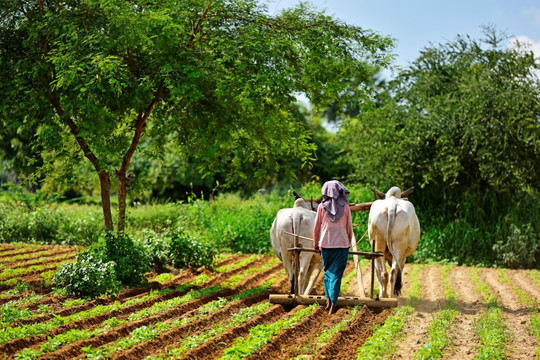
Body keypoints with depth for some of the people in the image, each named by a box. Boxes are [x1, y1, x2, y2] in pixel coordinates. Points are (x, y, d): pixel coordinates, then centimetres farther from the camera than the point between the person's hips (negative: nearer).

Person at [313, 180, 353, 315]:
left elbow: (316, 227, 3)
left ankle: (328, 300, 12)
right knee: (337, 274, 2)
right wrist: (349, 243, 17)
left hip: (325, 244, 1)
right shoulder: (346, 207, -2)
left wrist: (316, 244, 14)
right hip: (342, 244, -1)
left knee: (327, 272, 18)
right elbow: (349, 228, 4)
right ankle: (333, 304, -4)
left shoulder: (322, 207, -2)